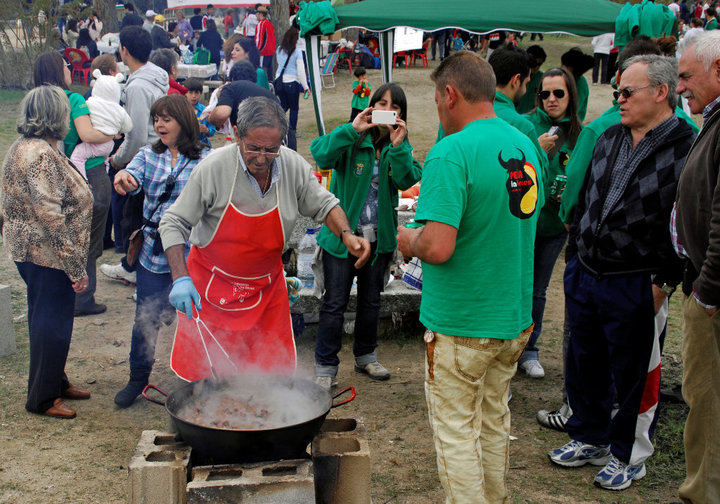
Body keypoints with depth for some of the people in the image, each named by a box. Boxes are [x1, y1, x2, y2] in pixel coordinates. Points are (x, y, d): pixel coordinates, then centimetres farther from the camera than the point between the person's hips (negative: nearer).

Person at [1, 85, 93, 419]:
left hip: (30, 251, 10)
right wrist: (76, 267, -23)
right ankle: (42, 398, 16)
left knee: (45, 319, 21)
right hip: (47, 254, -10)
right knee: (52, 323, 2)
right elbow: (51, 217, -27)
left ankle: (55, 382, 36)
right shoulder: (42, 155, -23)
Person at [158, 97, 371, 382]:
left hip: (267, 287, 3)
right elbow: (174, 223, -12)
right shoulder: (213, 168, -19)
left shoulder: (294, 167, -11)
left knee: (275, 371, 6)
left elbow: (323, 205, 4)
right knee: (205, 374, 0)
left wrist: (347, 235, -16)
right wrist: (180, 278, -22)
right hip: (212, 284, -3)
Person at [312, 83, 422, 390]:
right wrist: (352, 130, -34)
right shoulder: (352, 139, -7)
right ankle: (325, 367, 11)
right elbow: (321, 155, -25)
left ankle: (366, 356, 35)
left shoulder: (401, 147, 5)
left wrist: (398, 147, -26)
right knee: (335, 303, -1)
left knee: (371, 300, 17)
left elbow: (406, 181, -12)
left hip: (379, 237, 4)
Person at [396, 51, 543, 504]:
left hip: (461, 325, -8)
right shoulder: (525, 146, 5)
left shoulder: (451, 153, -21)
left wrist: (410, 240, -6)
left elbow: (438, 247, -29)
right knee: (495, 419, 22)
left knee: (456, 431, 6)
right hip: (516, 317, 8)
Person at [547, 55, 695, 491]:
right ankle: (590, 439, 38)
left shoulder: (687, 150, -13)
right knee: (585, 364, 18)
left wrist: (664, 283, -14)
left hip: (636, 288, -7)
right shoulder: (610, 139, 9)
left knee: (634, 375, 9)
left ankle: (628, 456, 28)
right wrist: (576, 255, 14)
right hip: (584, 275, 7)